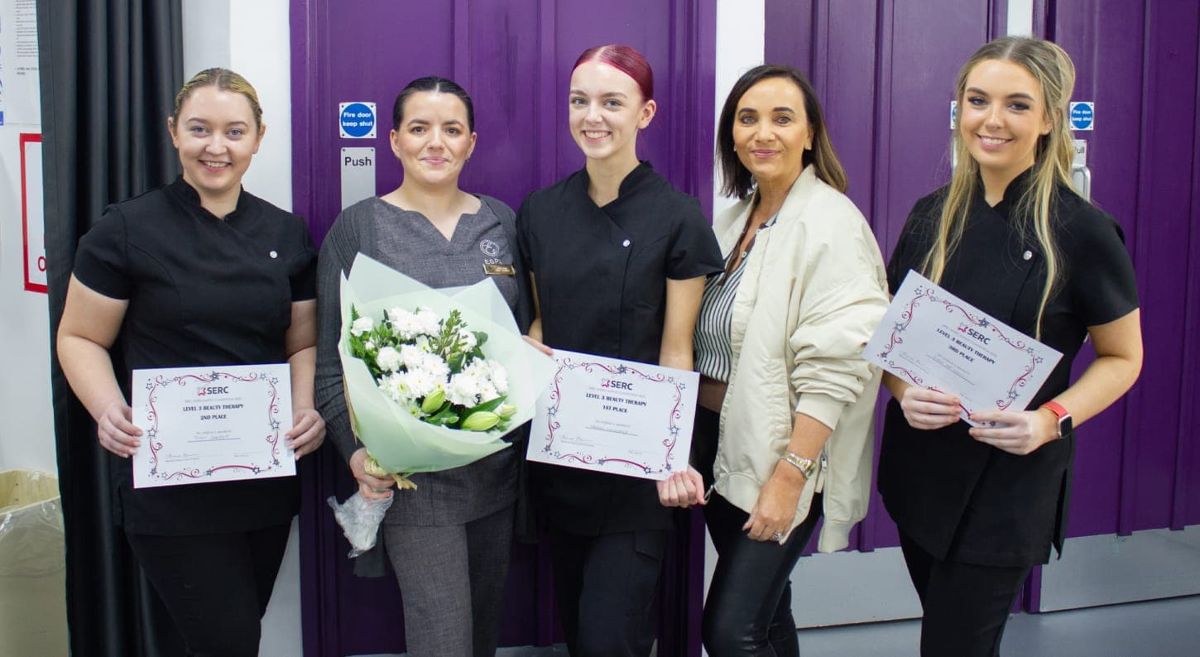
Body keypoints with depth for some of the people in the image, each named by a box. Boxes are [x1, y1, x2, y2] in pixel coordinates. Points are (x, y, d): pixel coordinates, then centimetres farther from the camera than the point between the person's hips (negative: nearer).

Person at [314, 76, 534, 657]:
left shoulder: (501, 223, 8)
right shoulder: (358, 227, -3)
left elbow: (525, 333, 12)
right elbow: (332, 359, -4)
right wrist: (357, 450, -16)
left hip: (498, 465, 4)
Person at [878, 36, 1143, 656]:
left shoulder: (1083, 232, -12)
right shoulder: (932, 216, 1)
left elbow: (1122, 358, -3)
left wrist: (1051, 419, -20)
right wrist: (905, 391, -12)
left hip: (1007, 482, -4)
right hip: (917, 464, 5)